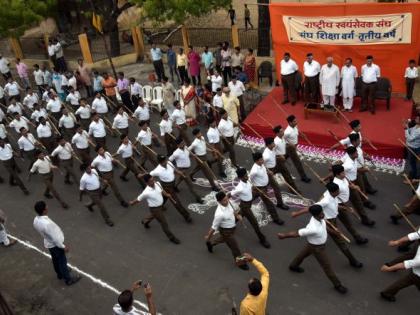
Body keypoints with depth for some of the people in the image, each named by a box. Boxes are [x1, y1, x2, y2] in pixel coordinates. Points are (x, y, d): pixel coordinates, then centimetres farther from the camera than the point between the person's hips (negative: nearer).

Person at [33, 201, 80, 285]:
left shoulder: (36, 220, -13)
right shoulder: (47, 223, -39)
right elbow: (55, 237, -29)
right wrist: (63, 247, -16)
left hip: (48, 243, 8)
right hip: (55, 245, -8)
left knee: (55, 260, 29)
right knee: (62, 261, 12)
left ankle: (60, 274, 52)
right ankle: (68, 279, 31)